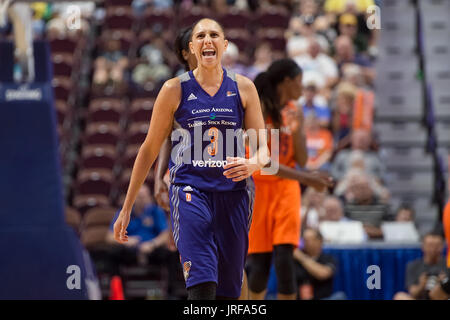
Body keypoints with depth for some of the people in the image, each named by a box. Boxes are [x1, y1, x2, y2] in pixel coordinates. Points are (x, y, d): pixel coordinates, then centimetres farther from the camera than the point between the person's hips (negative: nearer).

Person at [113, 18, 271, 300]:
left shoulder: (243, 88, 8)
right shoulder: (175, 90, 4)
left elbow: (263, 147, 9)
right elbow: (150, 150, 10)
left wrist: (254, 164, -17)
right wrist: (126, 208, 11)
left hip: (233, 192, 3)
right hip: (190, 189, -3)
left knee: (228, 290, 5)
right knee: (202, 285, -21)